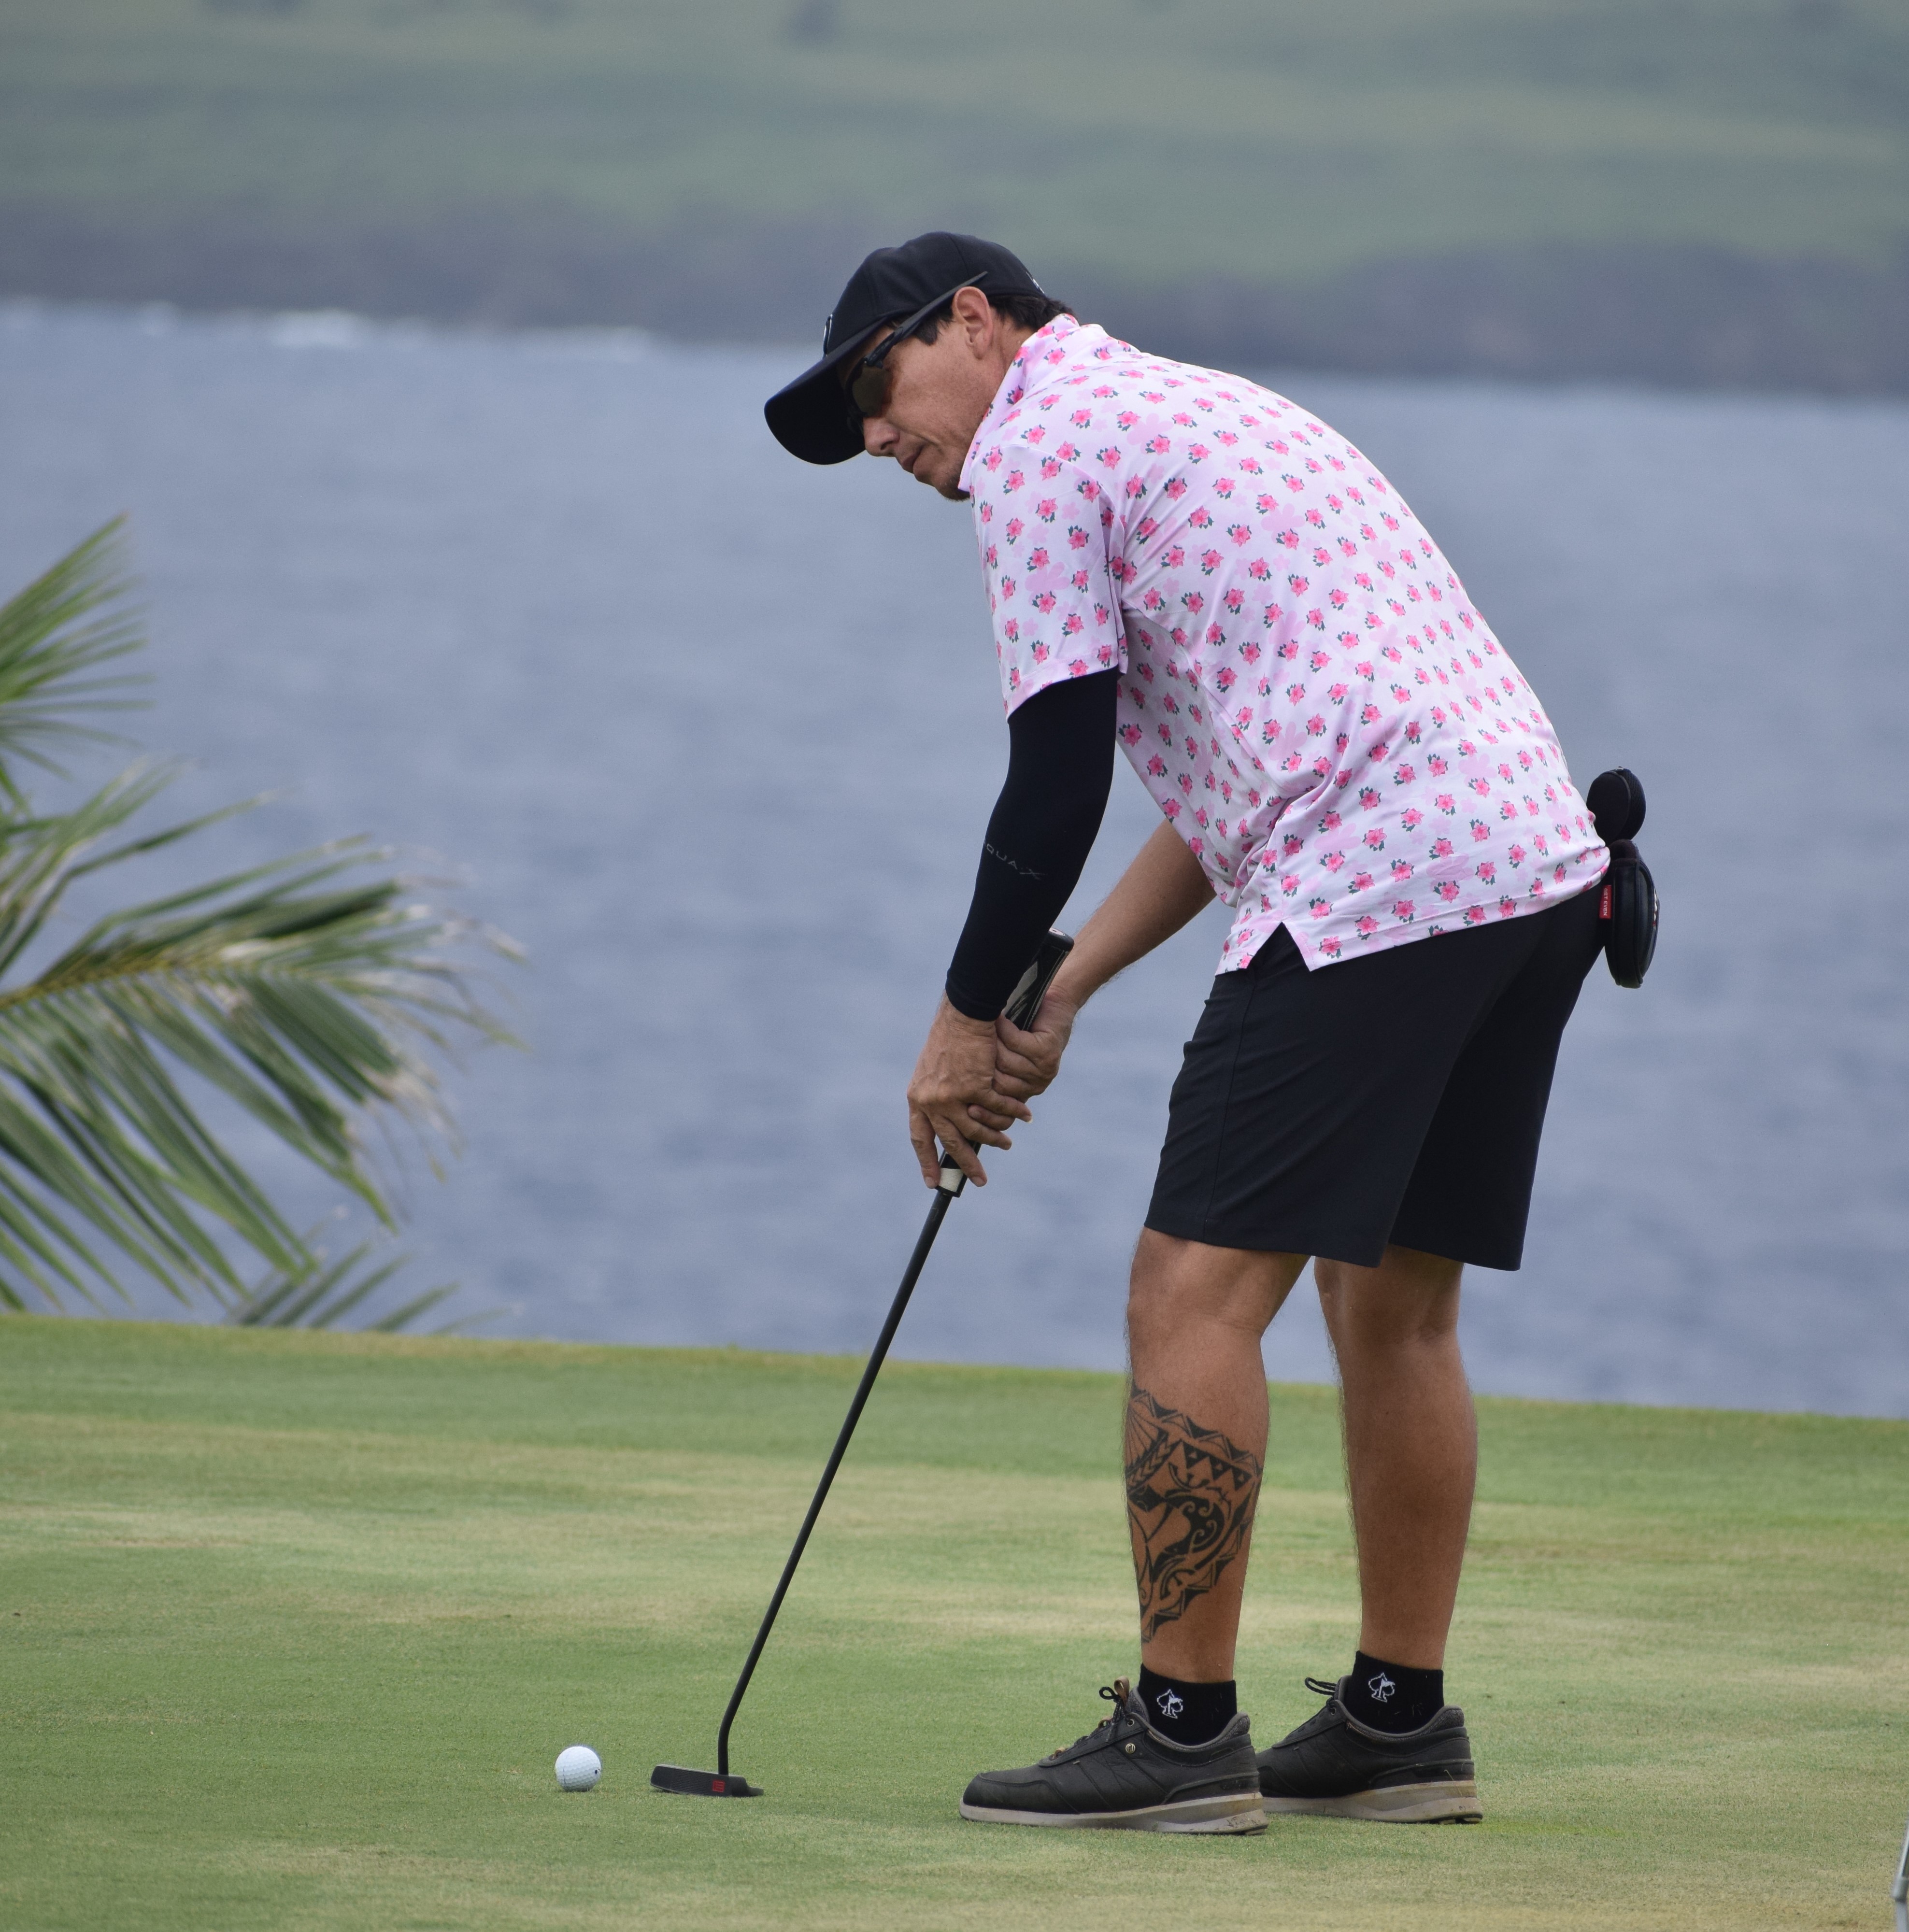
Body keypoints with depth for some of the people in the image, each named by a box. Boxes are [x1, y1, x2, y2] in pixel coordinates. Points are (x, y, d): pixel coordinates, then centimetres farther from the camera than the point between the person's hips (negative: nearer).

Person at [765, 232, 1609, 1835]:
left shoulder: (1036, 444, 0)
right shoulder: (1206, 412, 29)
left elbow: (1057, 791, -5)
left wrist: (969, 1017, 7)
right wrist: (1065, 989, 22)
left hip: (1376, 891, -10)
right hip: (1538, 857, 10)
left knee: (1197, 1293, -6)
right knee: (1393, 1303, 16)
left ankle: (1183, 1728, -6)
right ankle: (1401, 1720, 21)